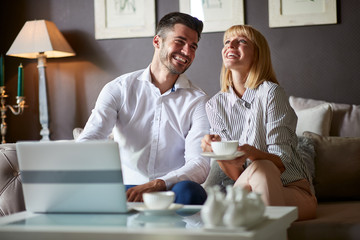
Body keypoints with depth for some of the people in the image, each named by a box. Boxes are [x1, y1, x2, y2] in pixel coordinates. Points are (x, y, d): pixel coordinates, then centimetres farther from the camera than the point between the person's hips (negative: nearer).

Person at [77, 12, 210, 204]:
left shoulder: (197, 100, 3)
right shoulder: (118, 89, 6)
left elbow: (200, 164, -9)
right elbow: (87, 141, -5)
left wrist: (156, 184, -29)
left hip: (171, 189, -1)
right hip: (126, 188, 1)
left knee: (188, 190, -36)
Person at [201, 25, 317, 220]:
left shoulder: (270, 92, -9)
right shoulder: (214, 105, 3)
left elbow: (281, 161, -13)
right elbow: (236, 176, -3)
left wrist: (252, 153, -34)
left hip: (293, 191, -2)